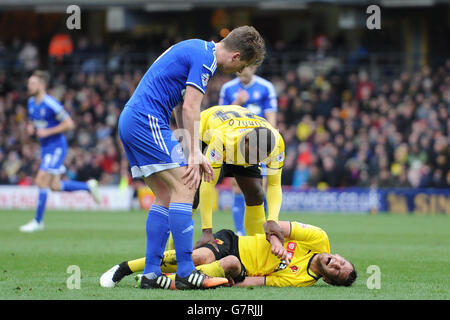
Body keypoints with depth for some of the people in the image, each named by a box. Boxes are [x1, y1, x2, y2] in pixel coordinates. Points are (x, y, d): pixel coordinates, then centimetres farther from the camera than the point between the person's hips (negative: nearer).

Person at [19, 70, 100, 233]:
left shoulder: (50, 104, -19)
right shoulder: (31, 102, 5)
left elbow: (69, 124, -18)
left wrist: (47, 132, -21)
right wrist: (30, 128, -1)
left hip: (56, 146, -9)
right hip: (45, 147, 9)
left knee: (41, 181, -12)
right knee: (55, 186, 10)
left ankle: (38, 221, -3)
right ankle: (89, 186, 29)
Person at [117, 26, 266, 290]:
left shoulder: (199, 50, 20)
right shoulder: (205, 58, -12)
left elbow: (182, 108, 21)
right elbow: (190, 109, -17)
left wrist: (195, 154, 15)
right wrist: (194, 155, -13)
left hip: (129, 120, 10)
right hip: (148, 120, -10)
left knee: (165, 196, 10)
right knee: (184, 188, -12)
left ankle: (151, 273, 7)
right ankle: (186, 273, -16)